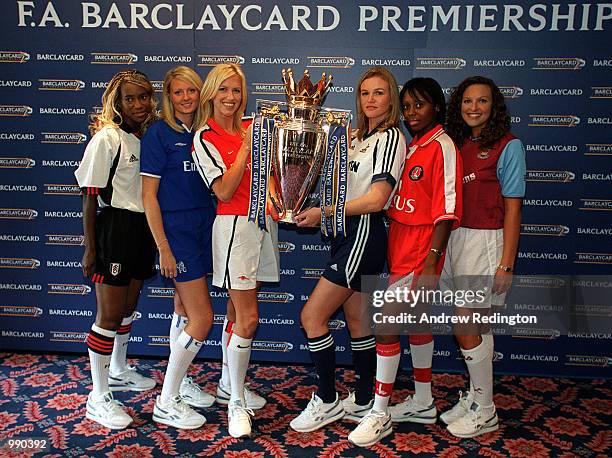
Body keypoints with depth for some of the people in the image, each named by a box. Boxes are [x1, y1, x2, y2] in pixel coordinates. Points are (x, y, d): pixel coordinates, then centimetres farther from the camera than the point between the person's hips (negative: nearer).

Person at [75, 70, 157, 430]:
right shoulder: (106, 139, -12)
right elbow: (90, 198, -12)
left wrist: (155, 237, 10)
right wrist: (90, 248, -13)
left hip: (144, 230, 7)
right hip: (115, 228, -7)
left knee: (129, 307, 20)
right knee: (110, 314, -1)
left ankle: (118, 371, 41)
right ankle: (98, 397, 12)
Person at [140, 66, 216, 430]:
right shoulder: (159, 134, -9)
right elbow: (149, 195, -12)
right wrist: (163, 247, -15)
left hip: (204, 225, 7)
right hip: (176, 228, -6)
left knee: (185, 308, 16)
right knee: (203, 317, -7)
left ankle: (180, 382, 31)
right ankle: (167, 403, 6)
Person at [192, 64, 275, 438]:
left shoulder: (252, 127, 10)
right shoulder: (205, 138, -5)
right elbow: (225, 191, -14)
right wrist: (247, 145, -14)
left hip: (263, 224, 6)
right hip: (235, 227, -5)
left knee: (238, 312, 15)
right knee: (248, 318, -7)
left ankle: (230, 384, 30)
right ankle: (236, 403, 8)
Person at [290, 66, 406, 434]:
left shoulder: (391, 137, -9)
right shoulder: (357, 137, 17)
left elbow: (375, 200, -18)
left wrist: (323, 212, -13)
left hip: (365, 234, -9)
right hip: (348, 234, 9)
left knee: (312, 315, -7)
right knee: (357, 322, 13)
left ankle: (327, 402, 7)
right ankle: (363, 402, 25)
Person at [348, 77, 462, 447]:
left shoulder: (441, 147, -11)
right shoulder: (412, 147, 13)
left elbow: (446, 212, -17)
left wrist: (431, 264, -21)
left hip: (420, 253, -8)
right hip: (402, 249, 8)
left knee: (386, 325, -6)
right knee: (416, 321, 16)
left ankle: (380, 415, 8)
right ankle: (423, 403, 32)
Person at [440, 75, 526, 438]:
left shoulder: (508, 146, -6)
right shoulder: (456, 144, 11)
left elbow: (512, 208, -9)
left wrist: (506, 264, -13)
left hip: (485, 241, -6)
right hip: (455, 239, 6)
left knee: (466, 328, -3)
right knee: (476, 326, 14)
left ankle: (485, 412, 15)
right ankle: (477, 397, 29)